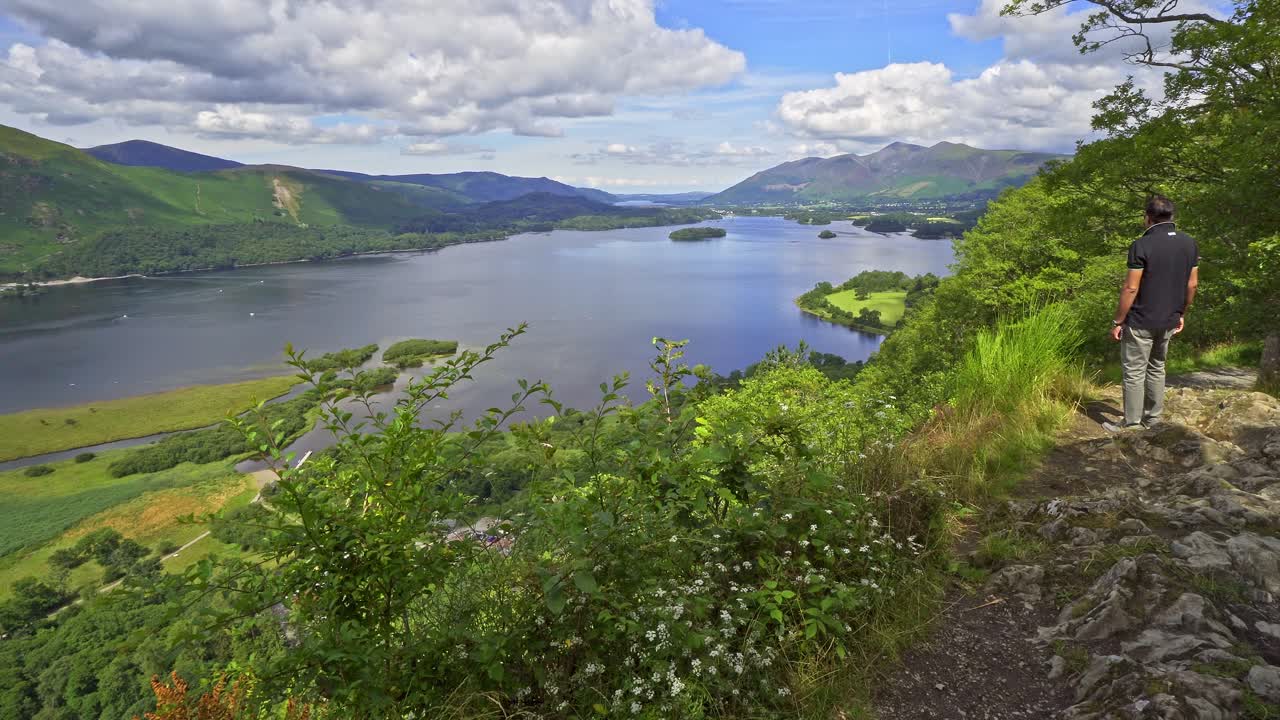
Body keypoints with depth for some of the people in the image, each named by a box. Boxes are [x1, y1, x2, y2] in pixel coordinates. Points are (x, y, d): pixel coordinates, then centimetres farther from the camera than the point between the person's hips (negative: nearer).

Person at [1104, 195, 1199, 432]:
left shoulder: (1141, 245, -17)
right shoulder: (1190, 244, 3)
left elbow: (1131, 288, -17)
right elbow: (1192, 284, 8)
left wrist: (1117, 322, -10)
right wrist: (1182, 314, 20)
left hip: (1141, 322, -6)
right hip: (1169, 321, 6)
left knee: (1134, 372, 2)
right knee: (1157, 369, 19)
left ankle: (1131, 425, 6)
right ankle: (1152, 419, 25)